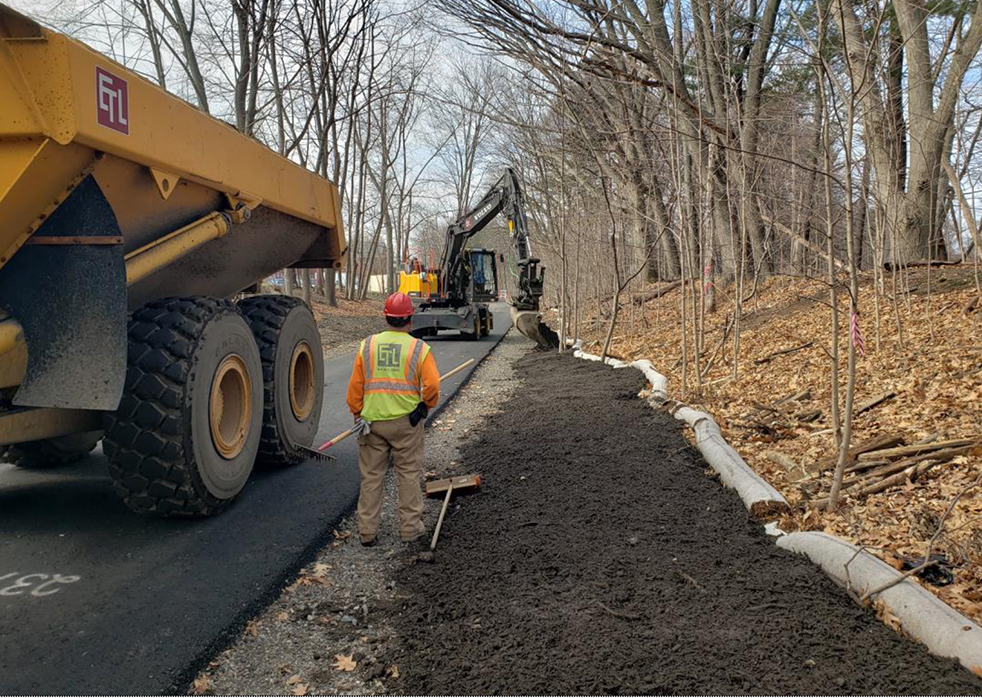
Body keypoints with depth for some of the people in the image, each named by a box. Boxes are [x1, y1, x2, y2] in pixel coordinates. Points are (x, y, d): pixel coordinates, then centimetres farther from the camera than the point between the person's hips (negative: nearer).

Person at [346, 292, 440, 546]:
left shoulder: (367, 346, 0)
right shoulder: (419, 348, -6)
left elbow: (355, 385, 2)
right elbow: (432, 385, -11)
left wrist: (357, 414, 13)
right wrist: (426, 405, 8)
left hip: (372, 420, 2)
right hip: (406, 421, -2)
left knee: (371, 476, 11)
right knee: (408, 474, 11)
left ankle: (367, 531, 18)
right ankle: (410, 527, 18)